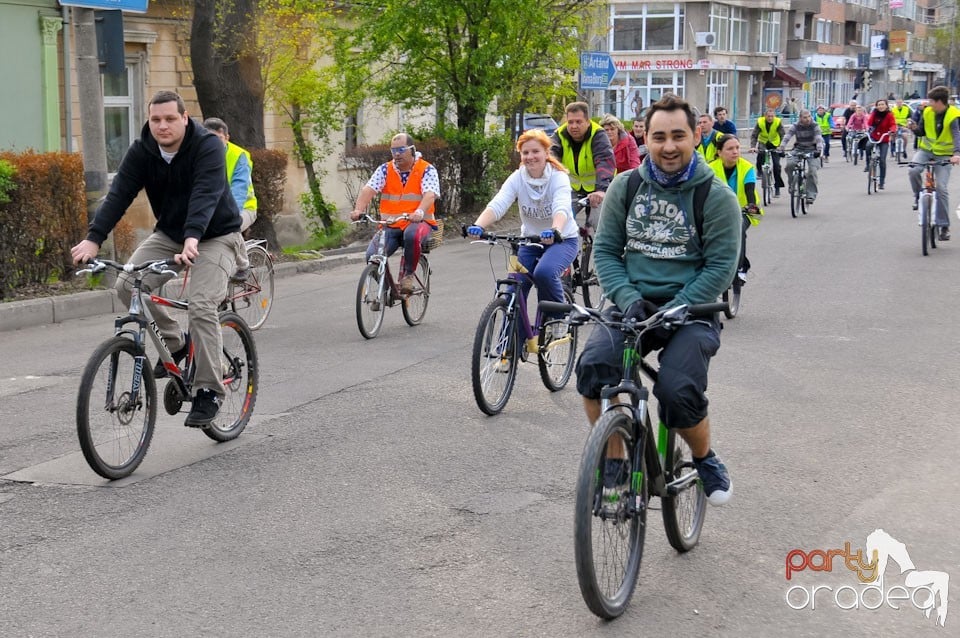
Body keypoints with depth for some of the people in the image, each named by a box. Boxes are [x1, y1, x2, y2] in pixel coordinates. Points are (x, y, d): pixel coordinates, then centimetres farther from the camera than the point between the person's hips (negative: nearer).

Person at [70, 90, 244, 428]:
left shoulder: (208, 146, -23)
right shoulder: (141, 151, -9)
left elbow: (206, 195, -37)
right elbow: (119, 194, -19)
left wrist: (192, 239, -54)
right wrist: (93, 238, -34)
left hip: (215, 236, -5)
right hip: (168, 233, 5)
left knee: (201, 306, -22)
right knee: (127, 284, -14)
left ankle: (209, 391, -12)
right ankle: (175, 343, 6)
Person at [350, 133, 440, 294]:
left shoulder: (427, 170, -3)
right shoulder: (385, 169, 6)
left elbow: (430, 195, -20)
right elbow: (368, 189, -9)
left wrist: (419, 212, -42)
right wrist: (358, 210, -30)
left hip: (418, 223, -3)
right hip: (390, 226, 3)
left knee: (412, 235, -39)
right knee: (372, 256, -21)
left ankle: (409, 275, -15)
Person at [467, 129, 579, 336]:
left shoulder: (558, 177, -18)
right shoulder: (517, 178, -11)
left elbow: (562, 208, -37)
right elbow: (497, 205, -27)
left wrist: (555, 230, -60)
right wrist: (478, 225, -48)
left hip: (562, 240, -4)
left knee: (544, 272, -33)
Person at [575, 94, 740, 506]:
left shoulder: (716, 196, -3)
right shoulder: (626, 186, 5)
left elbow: (721, 267, -8)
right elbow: (605, 250, 5)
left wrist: (673, 311, -18)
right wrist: (628, 298, -13)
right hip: (633, 305, 3)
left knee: (678, 392, -26)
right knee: (593, 366, -26)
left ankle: (706, 461, 8)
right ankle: (613, 459, -5)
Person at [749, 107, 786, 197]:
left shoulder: (778, 122, -21)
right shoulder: (760, 122, -19)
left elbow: (782, 136, -21)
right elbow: (754, 135, -19)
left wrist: (781, 146, -34)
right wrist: (753, 147, -33)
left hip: (775, 144, -1)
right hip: (763, 142, 1)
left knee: (776, 164, -10)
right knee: (760, 155, -29)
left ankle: (777, 187, -2)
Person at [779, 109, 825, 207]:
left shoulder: (814, 127, -9)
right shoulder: (795, 127, -5)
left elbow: (819, 139, -21)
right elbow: (786, 138, -14)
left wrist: (819, 150, -40)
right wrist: (781, 149, -31)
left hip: (811, 150, -1)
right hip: (798, 150, 1)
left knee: (812, 170, -22)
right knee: (789, 164, -26)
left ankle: (811, 195, -14)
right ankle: (792, 185, -1)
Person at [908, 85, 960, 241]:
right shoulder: (927, 112, -2)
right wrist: (915, 128, -15)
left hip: (943, 154, -3)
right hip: (926, 150, 3)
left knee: (941, 188, -11)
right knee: (913, 170, -29)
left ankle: (944, 226, -3)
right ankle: (918, 196, 2)